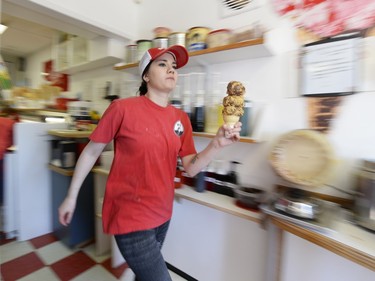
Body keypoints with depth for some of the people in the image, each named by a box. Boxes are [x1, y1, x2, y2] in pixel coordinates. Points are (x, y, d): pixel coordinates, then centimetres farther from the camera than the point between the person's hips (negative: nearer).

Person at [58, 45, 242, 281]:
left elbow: (191, 168, -3)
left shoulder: (182, 118, 0)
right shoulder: (123, 108, -15)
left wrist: (217, 144, -19)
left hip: (162, 213, 6)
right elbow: (91, 152, -5)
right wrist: (71, 196, 1)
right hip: (130, 215, -5)